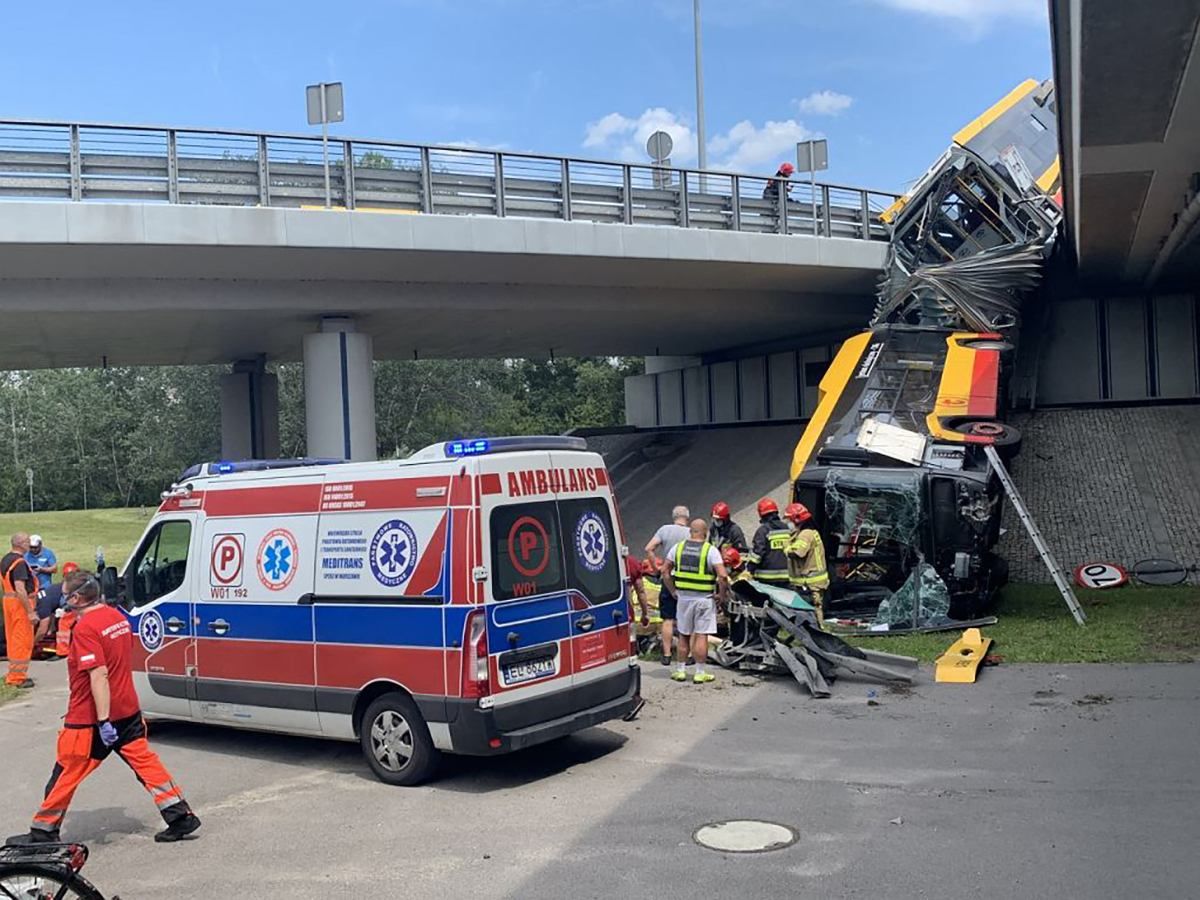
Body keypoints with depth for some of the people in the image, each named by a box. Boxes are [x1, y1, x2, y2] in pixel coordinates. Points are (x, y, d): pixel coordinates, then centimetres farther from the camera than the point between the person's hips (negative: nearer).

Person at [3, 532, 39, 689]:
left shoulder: (5, 559, 13)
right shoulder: (19, 562, -19)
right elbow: (20, 589, -25)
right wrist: (30, 611, -24)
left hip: (8, 599, 10)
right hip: (20, 603, -10)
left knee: (13, 639, 16)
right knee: (23, 641, -3)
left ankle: (13, 674, 25)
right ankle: (17, 678, 1)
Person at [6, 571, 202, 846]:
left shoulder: (85, 628, -20)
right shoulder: (117, 616, 6)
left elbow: (98, 675, -26)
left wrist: (103, 720, -25)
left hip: (91, 719, -8)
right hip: (128, 710, 8)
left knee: (66, 773, 8)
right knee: (145, 761, 10)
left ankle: (44, 831, 22)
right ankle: (181, 816, 8)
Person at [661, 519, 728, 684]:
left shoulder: (678, 547, 3)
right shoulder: (711, 550, -9)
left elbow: (665, 572, 5)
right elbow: (722, 576, -18)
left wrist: (673, 590, 12)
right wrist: (722, 595, -4)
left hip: (683, 597, 4)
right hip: (704, 599, -4)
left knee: (684, 635, 14)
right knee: (701, 636, 1)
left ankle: (680, 670, 19)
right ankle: (700, 673, 4)